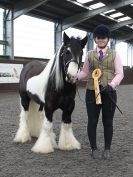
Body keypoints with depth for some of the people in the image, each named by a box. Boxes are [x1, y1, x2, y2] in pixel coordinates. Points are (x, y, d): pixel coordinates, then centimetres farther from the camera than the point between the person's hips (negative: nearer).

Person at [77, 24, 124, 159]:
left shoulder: (114, 54, 5)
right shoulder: (89, 55, 8)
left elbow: (119, 74, -2)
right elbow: (85, 72, 11)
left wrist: (111, 85, -18)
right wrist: (75, 76, -9)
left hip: (109, 92, 0)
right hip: (92, 92, 1)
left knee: (108, 121, 8)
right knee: (92, 121, 4)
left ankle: (107, 149, 22)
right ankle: (94, 149, 19)